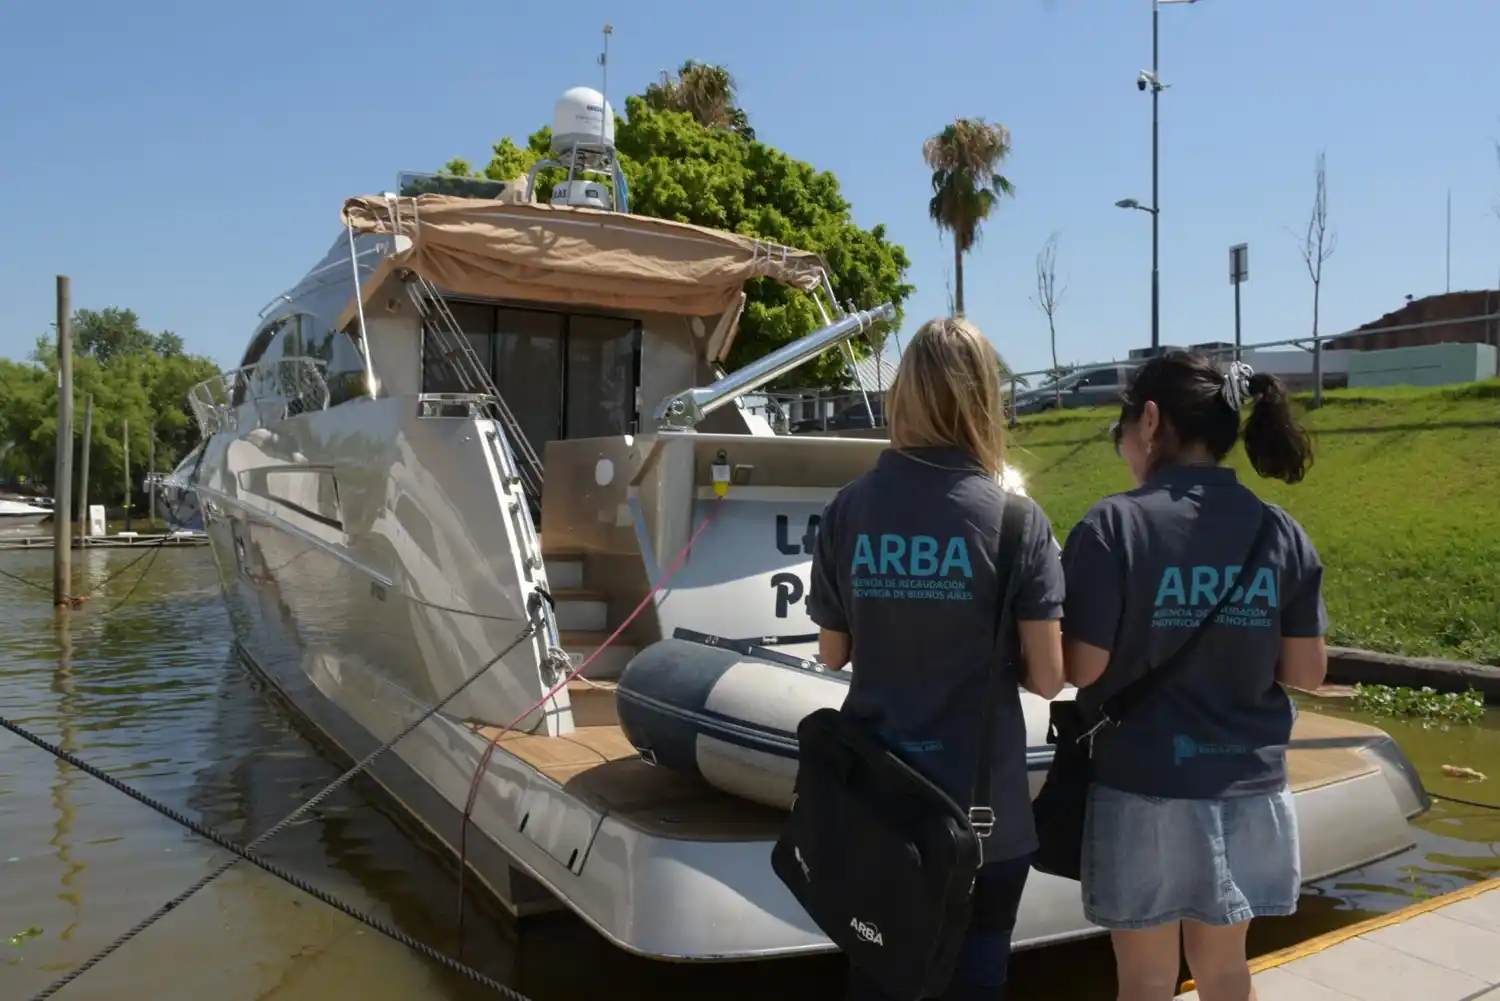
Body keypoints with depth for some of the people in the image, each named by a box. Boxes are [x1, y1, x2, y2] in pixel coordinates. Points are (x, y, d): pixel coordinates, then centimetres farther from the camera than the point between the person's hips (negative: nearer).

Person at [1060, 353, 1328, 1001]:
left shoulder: (1115, 525, -15)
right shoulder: (1281, 532, -2)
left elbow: (1080, 669, -15)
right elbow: (1306, 672, 1)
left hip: (1142, 787, -4)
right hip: (1246, 787, 4)